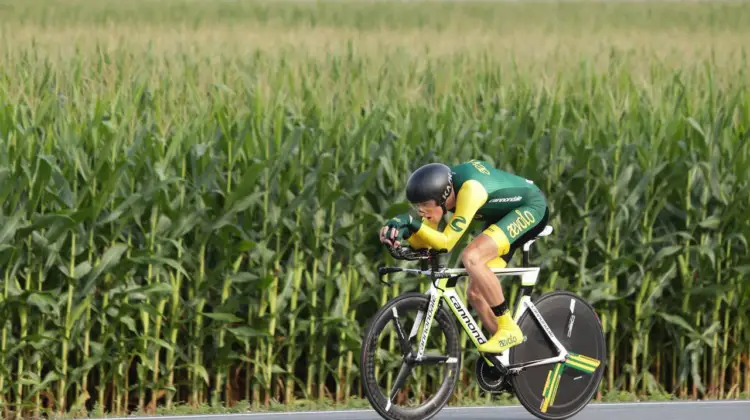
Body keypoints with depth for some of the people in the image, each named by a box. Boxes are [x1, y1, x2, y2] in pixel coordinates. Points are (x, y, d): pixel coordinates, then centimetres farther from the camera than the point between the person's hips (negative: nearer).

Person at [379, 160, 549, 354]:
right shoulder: (437, 189, -11)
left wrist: (413, 223, -45)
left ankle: (509, 329, -21)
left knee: (471, 257, -30)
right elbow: (423, 243, -9)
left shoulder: (469, 189, -35)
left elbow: (446, 242, -35)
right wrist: (403, 231, -30)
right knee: (475, 293, -2)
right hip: (503, 215, 9)